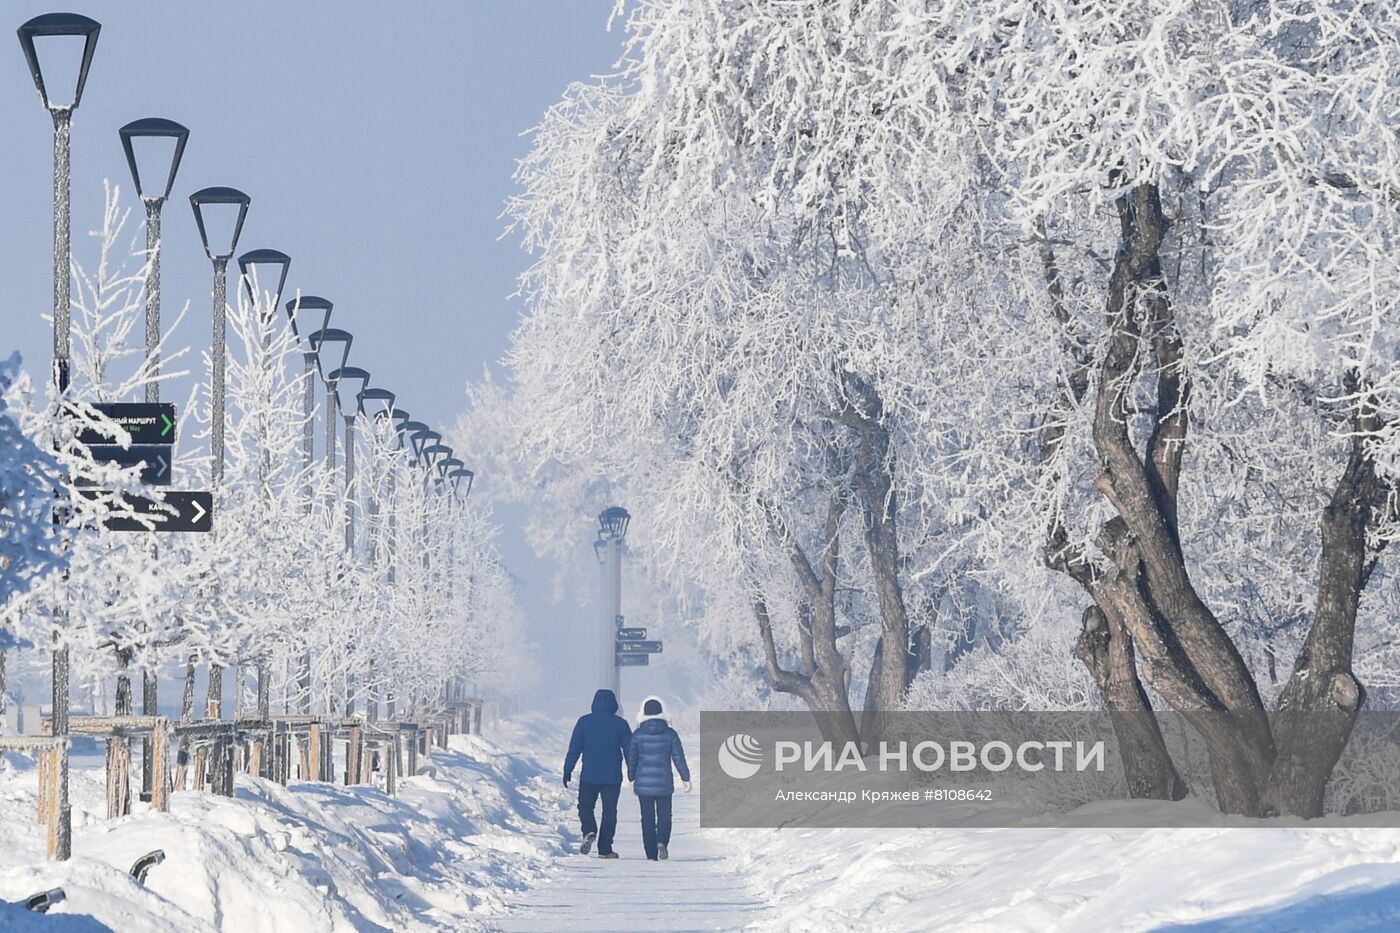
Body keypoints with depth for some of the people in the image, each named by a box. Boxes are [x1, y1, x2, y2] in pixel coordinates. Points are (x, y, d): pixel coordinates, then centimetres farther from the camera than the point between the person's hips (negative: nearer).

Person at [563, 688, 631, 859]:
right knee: (609, 812, 7)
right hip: (613, 777, 0)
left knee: (585, 806, 16)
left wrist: (568, 770, 6)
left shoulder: (584, 722, -2)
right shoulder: (620, 724, 0)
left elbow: (574, 747, -1)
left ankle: (589, 831, -12)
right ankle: (605, 849, 4)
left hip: (589, 776, 0)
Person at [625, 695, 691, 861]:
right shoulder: (670, 734, -6)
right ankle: (662, 841, -14)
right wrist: (686, 779, 7)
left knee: (647, 818, 8)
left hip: (643, 783, 1)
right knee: (664, 816, 13)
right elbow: (679, 758, -3)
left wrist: (632, 779, 18)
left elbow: (631, 758, 4)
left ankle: (651, 854, 6)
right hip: (664, 783, -1)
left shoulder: (638, 735, -4)